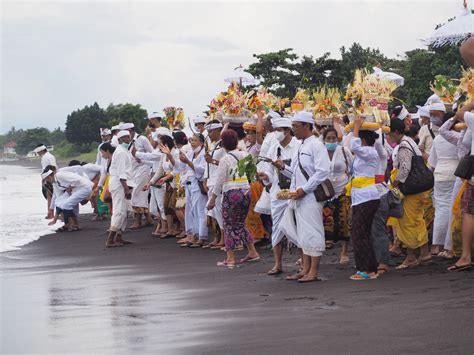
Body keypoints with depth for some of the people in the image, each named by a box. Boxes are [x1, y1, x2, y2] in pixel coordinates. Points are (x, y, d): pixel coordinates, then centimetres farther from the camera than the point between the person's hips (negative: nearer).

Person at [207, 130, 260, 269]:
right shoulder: (245, 155, 5)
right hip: (246, 191, 6)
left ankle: (230, 259, 2)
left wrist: (213, 199, -3)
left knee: (229, 226, 3)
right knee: (240, 224, 20)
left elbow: (220, 181, -9)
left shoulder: (225, 159, -10)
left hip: (231, 193, -6)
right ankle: (252, 252, 21)